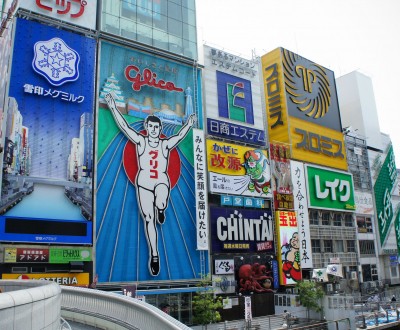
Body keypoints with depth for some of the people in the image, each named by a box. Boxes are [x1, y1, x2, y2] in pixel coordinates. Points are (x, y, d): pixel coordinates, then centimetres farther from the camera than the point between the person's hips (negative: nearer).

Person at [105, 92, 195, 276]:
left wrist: (189, 125, -15)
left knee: (160, 204, -34)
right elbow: (124, 126, 1)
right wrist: (113, 108, -4)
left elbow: (180, 135, -3)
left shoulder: (166, 144, 8)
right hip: (144, 184, 1)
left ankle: (161, 211, 6)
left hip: (162, 182, -1)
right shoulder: (140, 141, 6)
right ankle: (154, 255, 11)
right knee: (148, 220, 0)